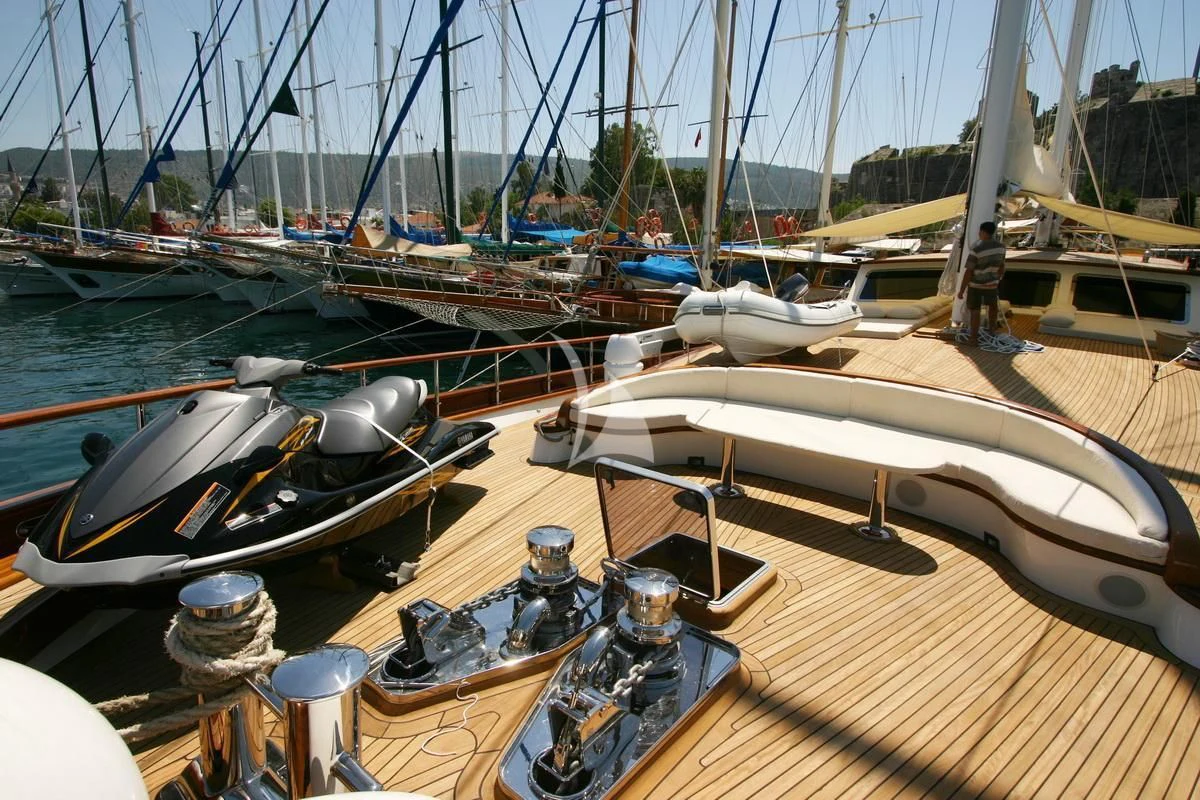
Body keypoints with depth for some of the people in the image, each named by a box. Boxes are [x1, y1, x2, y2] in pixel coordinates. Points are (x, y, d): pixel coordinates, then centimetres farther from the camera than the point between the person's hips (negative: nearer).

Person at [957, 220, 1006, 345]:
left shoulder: (976, 249, -23)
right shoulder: (1000, 247, -6)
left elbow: (969, 272, -21)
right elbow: (1001, 267, 7)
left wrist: (961, 290, -14)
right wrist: (998, 279, 25)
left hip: (975, 285, -4)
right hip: (991, 284, 4)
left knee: (975, 311, 5)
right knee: (993, 304, 29)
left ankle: (974, 338, 10)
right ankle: (992, 327, 48)